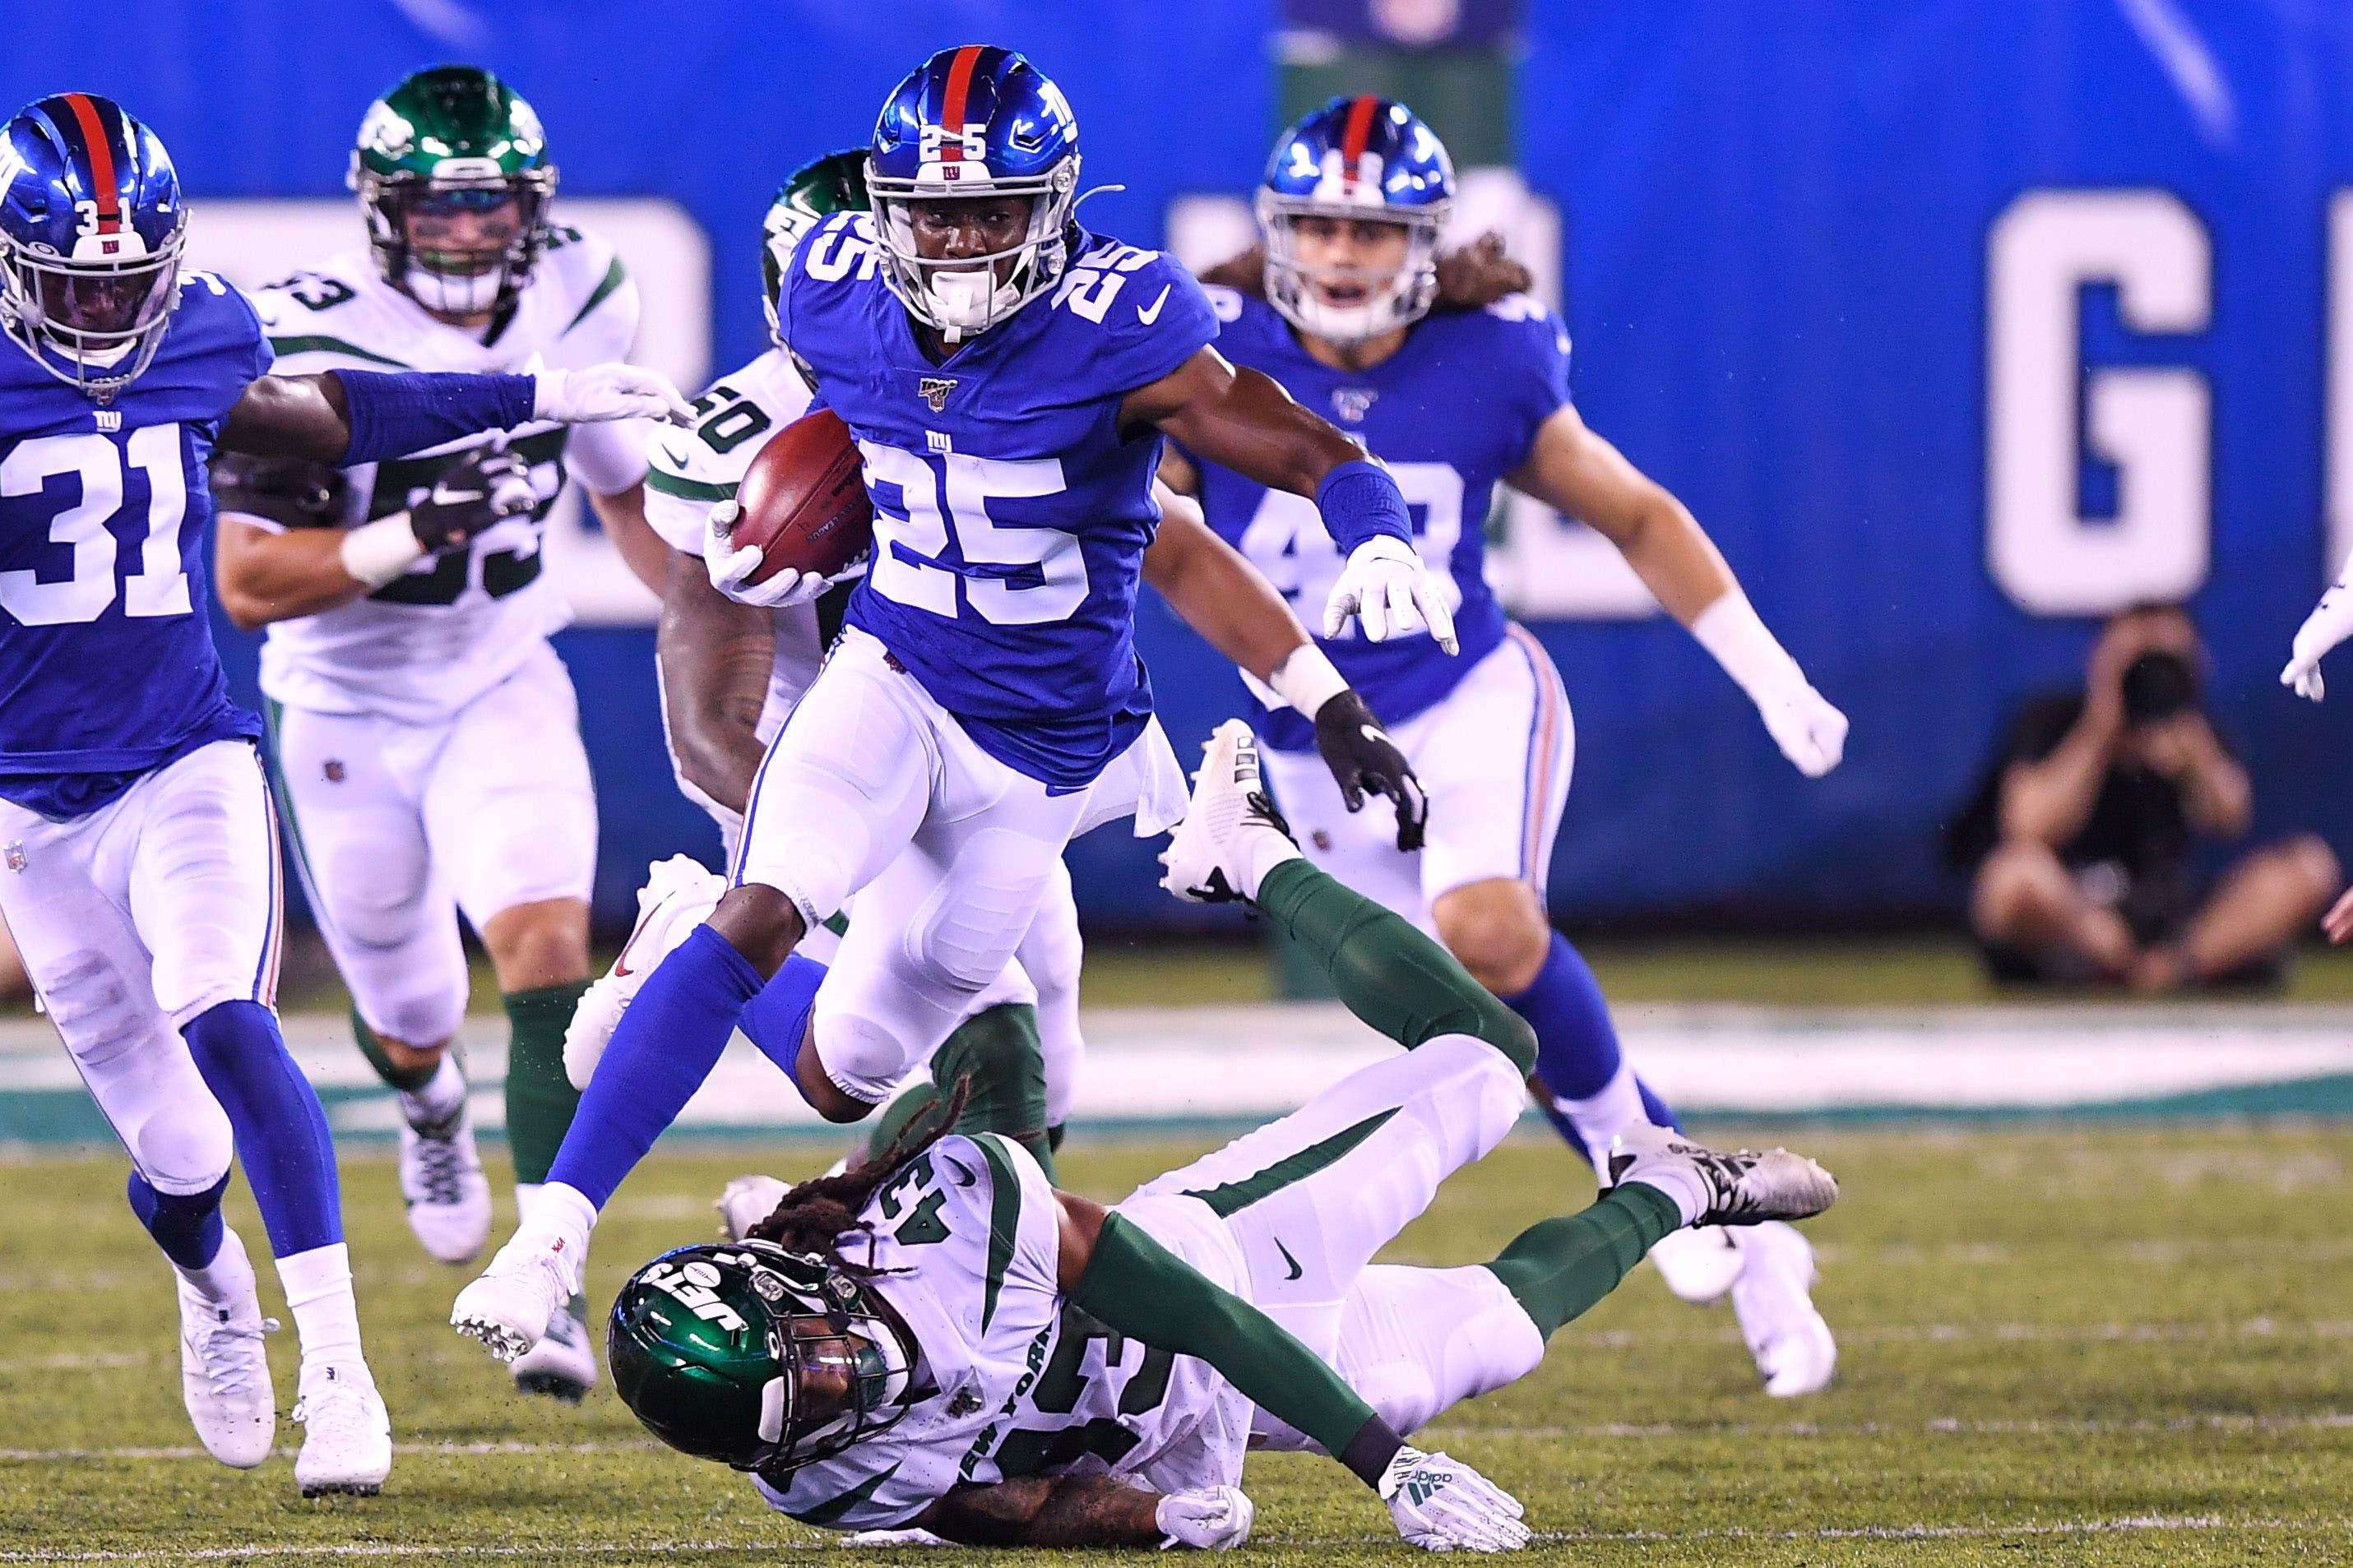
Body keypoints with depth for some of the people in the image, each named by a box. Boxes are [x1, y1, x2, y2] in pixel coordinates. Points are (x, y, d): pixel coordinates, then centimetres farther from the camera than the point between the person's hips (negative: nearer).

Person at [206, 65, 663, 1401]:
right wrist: (412, 538, -34)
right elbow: (249, 582, -22)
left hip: (502, 691, 2)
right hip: (348, 713, -2)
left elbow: (630, 489, 14)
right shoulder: (318, 346, -21)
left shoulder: (575, 309, -6)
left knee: (547, 941, -23)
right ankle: (432, 1107, 54)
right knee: (411, 1020, 15)